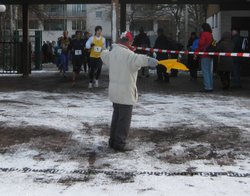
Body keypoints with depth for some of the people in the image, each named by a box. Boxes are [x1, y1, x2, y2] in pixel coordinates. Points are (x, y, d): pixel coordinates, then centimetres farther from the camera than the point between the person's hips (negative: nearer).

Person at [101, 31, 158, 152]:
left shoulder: (112, 52, 9)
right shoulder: (127, 54, -17)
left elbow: (104, 55, 33)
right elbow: (137, 59, -39)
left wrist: (104, 52, 54)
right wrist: (148, 60, -54)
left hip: (114, 91, 9)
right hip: (125, 92, -9)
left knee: (116, 116, 18)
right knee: (124, 118, 0)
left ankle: (113, 141, 25)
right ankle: (120, 143, 3)